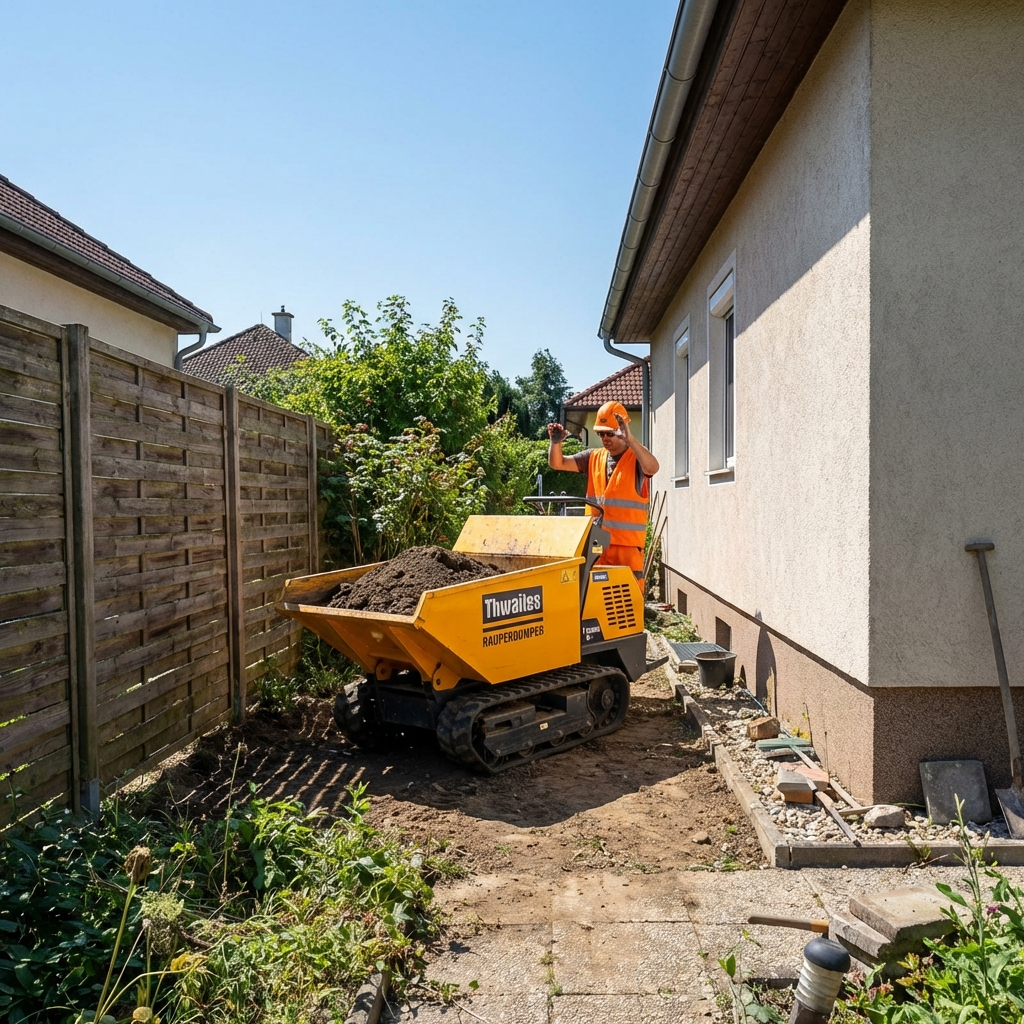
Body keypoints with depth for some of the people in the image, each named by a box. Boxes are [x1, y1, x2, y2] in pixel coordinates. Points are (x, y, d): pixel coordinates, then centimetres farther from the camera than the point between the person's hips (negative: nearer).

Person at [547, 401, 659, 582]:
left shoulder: (636, 459, -3)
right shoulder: (593, 457, 11)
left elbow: (652, 468, -26)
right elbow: (557, 463, 8)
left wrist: (629, 439, -35)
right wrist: (556, 443, -12)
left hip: (628, 545, -5)